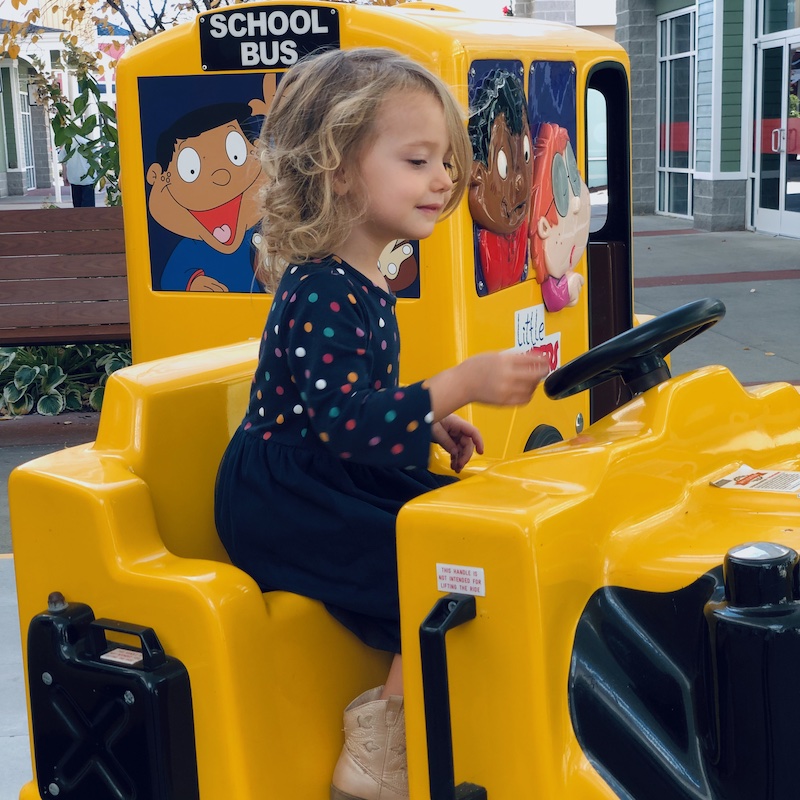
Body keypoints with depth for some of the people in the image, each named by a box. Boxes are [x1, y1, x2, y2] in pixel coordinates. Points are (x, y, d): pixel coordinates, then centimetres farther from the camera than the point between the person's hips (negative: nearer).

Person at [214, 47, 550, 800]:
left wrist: (428, 421, 10)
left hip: (328, 485, 10)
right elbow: (346, 424, -29)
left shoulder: (356, 282, 11)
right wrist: (461, 385, -31)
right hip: (281, 504, -10)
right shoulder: (324, 293, -22)